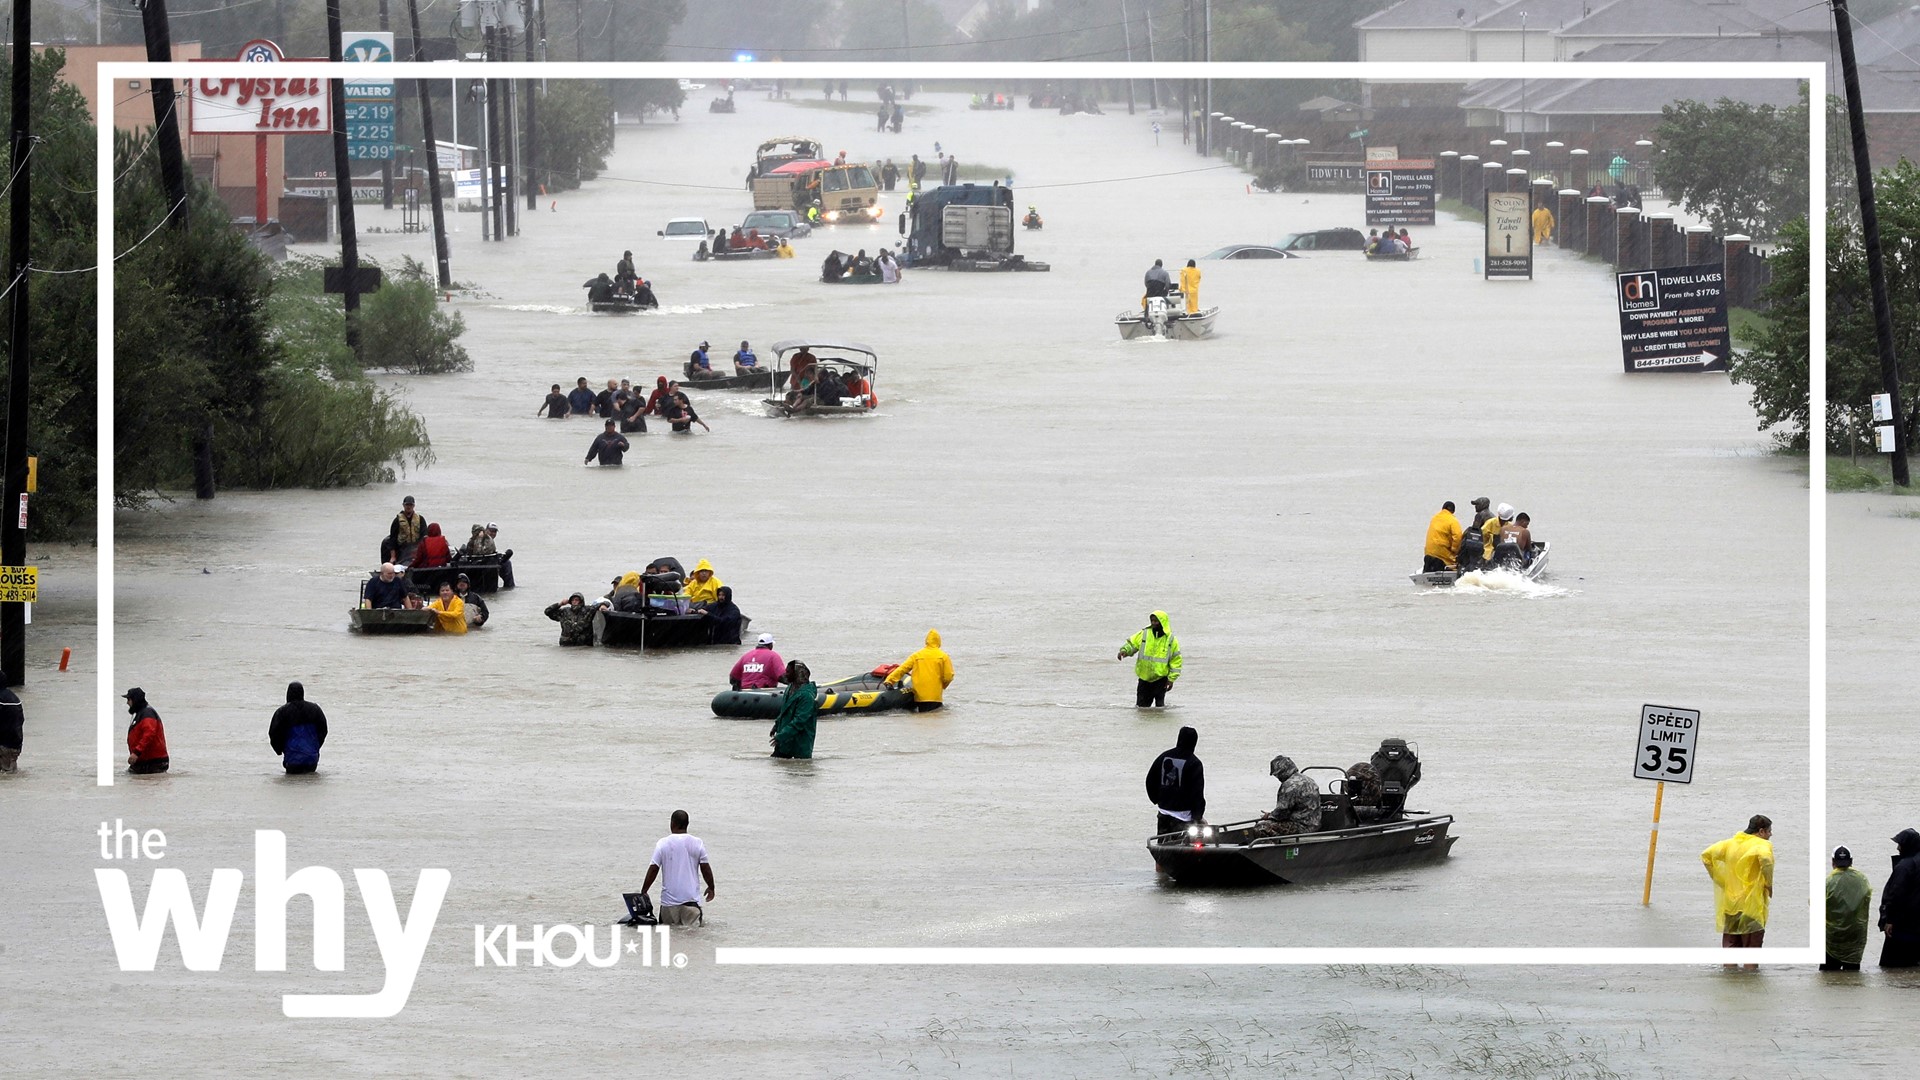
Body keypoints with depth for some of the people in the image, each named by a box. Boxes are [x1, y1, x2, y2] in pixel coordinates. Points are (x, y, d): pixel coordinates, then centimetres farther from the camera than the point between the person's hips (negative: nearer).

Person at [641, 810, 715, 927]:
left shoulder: (663, 843, -3)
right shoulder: (697, 843, 1)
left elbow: (653, 869, -4)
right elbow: (706, 869, 4)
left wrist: (643, 891, 7)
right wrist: (711, 888, 21)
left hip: (669, 899, -1)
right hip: (691, 898, 1)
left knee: (667, 922, 15)